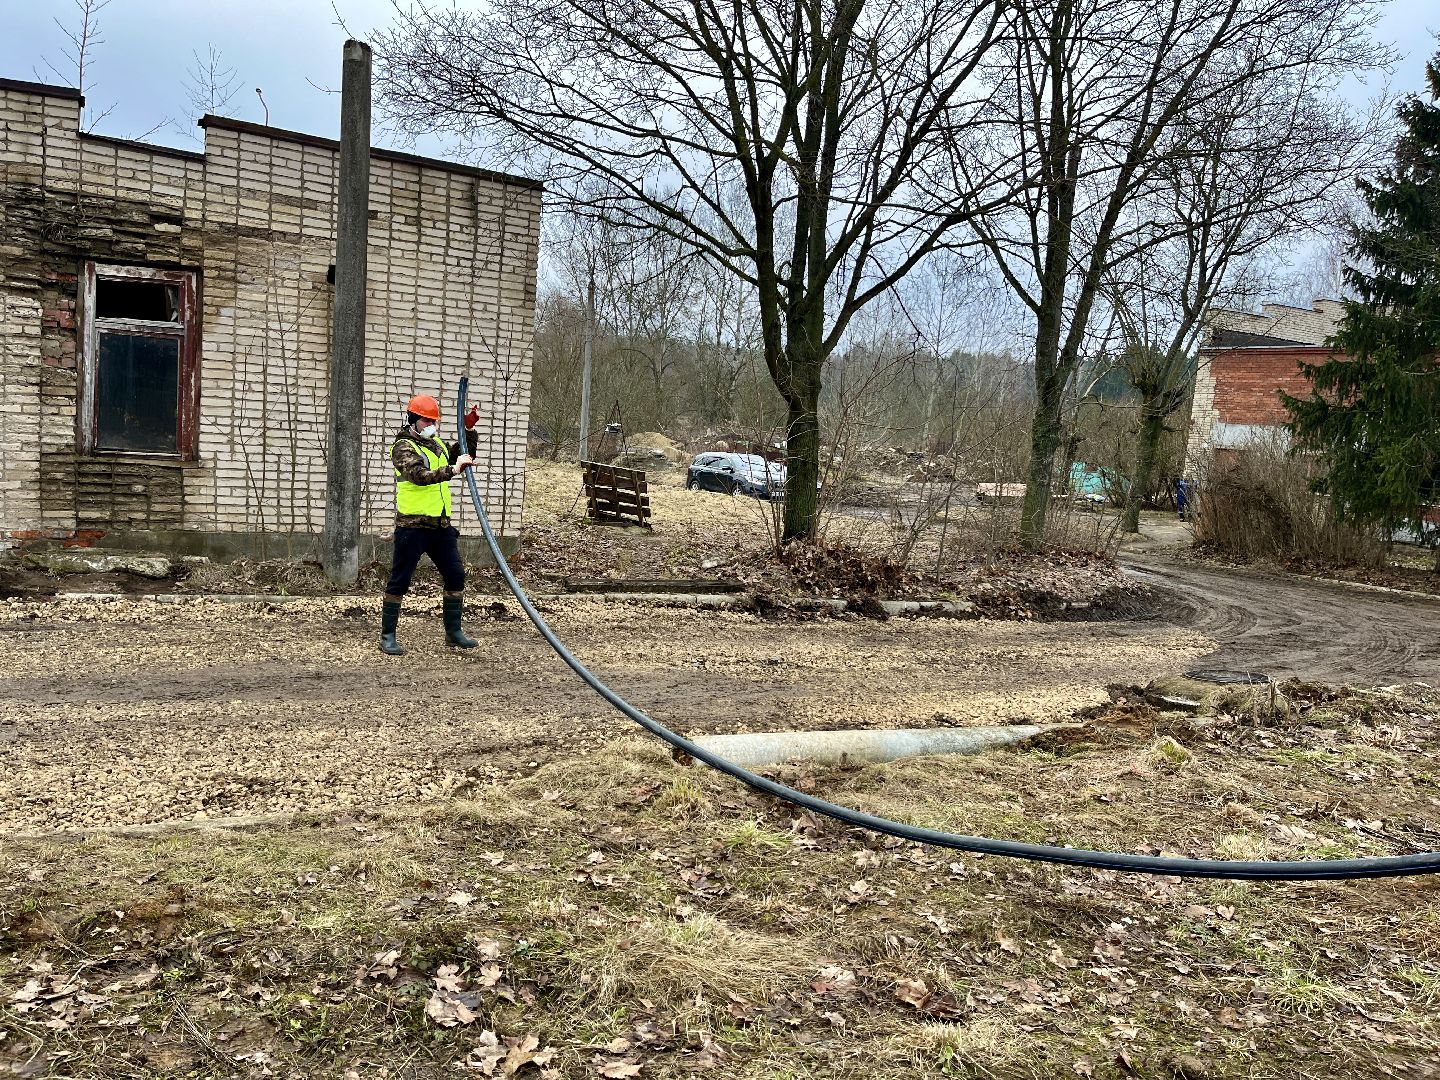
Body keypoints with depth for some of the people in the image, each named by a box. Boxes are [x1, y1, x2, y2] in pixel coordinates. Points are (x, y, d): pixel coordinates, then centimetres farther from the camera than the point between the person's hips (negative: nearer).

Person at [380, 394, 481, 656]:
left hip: (441, 525, 8)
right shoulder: (403, 447, -9)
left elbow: (466, 454, 26)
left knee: (456, 576, 8)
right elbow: (420, 476, -26)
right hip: (412, 526, -7)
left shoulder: (436, 444, 15)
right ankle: (387, 636, 8)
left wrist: (469, 430, 10)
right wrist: (453, 470, -36)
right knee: (399, 581, 0)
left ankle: (453, 631, 21)